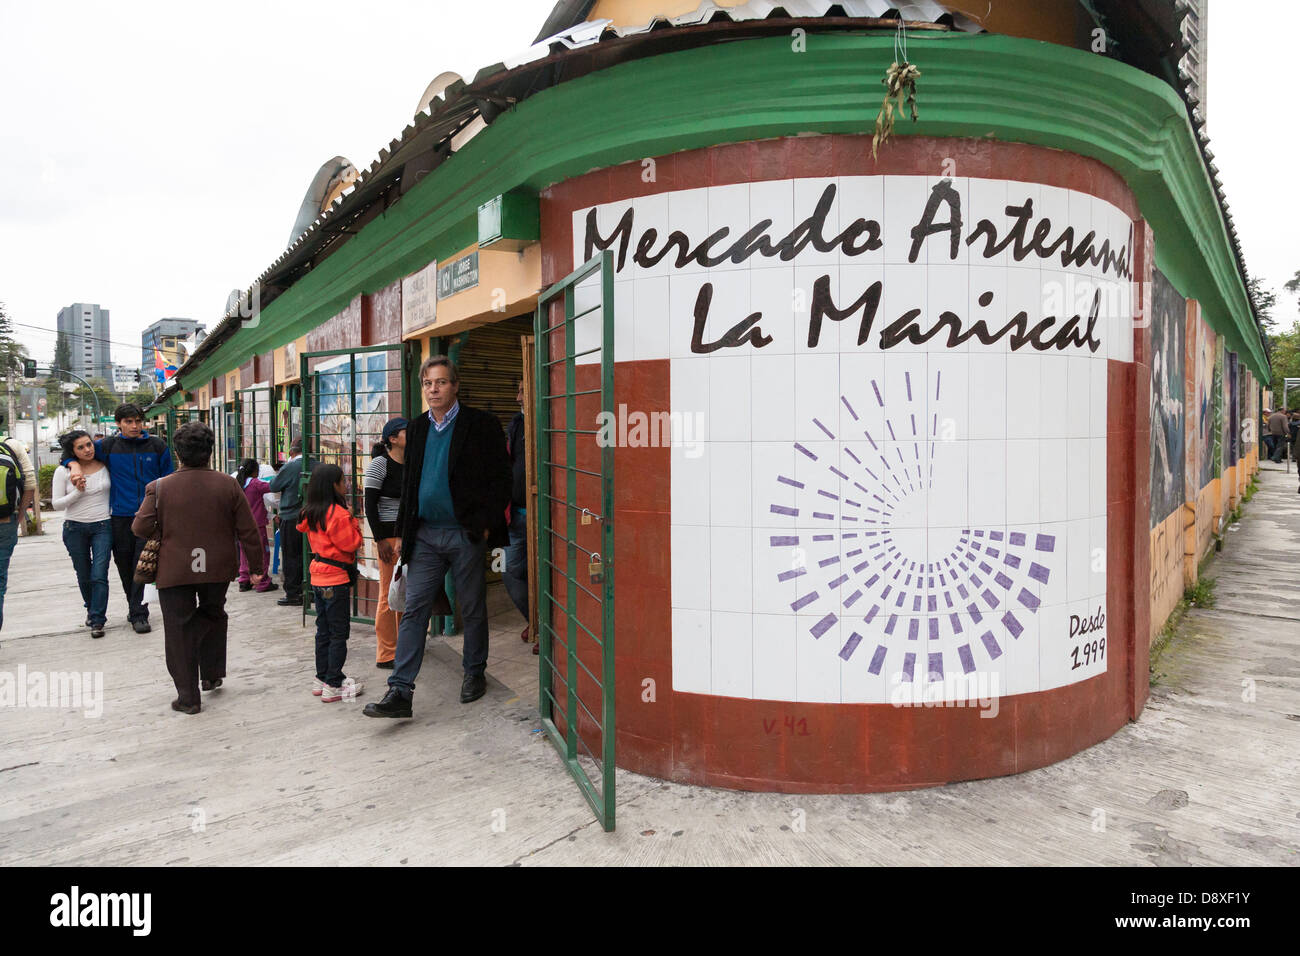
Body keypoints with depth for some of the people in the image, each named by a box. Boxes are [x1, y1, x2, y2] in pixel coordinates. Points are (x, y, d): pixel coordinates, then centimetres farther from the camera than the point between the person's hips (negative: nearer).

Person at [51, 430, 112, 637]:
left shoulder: (105, 466, -1)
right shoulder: (63, 471, -2)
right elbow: (56, 504, -2)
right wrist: (77, 492, -16)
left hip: (102, 527, -1)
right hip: (75, 528, 1)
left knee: (99, 575, -10)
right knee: (84, 576, 13)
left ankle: (97, 621, -4)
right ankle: (91, 609, 36)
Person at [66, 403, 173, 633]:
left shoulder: (158, 446, 3)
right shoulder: (109, 446, 4)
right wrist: (74, 466, -4)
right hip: (120, 517, 2)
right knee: (124, 566, 10)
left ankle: (138, 614, -2)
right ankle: (135, 608, 26)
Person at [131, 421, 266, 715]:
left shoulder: (159, 487, -9)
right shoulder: (228, 485, -5)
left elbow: (141, 528, -9)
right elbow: (248, 531, -3)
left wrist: (165, 531, 13)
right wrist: (256, 567, 6)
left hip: (174, 572, -2)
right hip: (218, 569, 2)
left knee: (179, 631, 8)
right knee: (212, 615, 26)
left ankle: (188, 696, 12)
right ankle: (212, 675, 32)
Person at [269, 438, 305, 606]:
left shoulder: (290, 467, -14)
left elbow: (273, 487, -4)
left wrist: (278, 473, 13)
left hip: (291, 518, -5)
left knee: (291, 556, 3)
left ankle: (293, 594, 6)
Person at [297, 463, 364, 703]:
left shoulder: (311, 513, 8)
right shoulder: (338, 513, -18)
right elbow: (351, 543, -16)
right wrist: (353, 522, -4)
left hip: (318, 578, 9)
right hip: (336, 578, -9)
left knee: (323, 631, 16)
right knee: (339, 633, -2)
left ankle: (321, 679, 24)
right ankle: (333, 686, 2)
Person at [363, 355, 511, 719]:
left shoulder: (480, 425, -4)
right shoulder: (417, 429, 13)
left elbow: (500, 478, -7)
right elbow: (408, 483, 18)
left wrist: (486, 525, -14)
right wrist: (401, 532, 14)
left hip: (466, 533, -4)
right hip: (425, 534, 4)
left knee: (472, 609, 9)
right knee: (414, 610, 2)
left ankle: (474, 673, 29)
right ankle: (400, 692, 4)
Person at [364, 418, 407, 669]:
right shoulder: (379, 464, -7)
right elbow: (370, 505, -9)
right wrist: (379, 540, -14)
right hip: (389, 535, -7)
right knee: (389, 595, -3)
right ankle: (385, 654, 6)